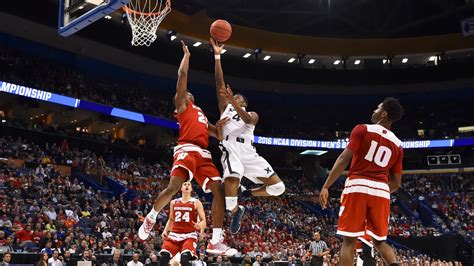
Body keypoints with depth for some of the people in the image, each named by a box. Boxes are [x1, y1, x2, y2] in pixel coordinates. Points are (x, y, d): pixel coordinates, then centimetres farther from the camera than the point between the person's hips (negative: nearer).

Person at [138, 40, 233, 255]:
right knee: (174, 187, -22)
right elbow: (182, 75, 10)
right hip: (187, 150, -6)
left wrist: (219, 127, 13)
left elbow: (219, 136, 32)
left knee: (219, 190, -7)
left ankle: (216, 241, -7)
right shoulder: (182, 104, 18)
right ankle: (150, 218, 7)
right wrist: (187, 55, 20)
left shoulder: (202, 115, 35)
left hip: (203, 154, 6)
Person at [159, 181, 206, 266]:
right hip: (174, 234, 4)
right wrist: (165, 231, 8)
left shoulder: (196, 203, 4)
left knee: (185, 259, -26)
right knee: (164, 257, -12)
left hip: (190, 235, -4)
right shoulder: (173, 202, 14)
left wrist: (200, 226, -24)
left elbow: (203, 220, 0)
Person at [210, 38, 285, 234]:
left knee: (278, 187, -7)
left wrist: (233, 101, -21)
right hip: (231, 150, -2)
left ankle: (248, 194, 17)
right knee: (231, 180, -34)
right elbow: (219, 82, 14)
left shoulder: (253, 114, 23)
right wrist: (217, 56, 6)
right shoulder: (225, 108, 25)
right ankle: (235, 211, -9)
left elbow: (247, 120, -5)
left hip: (249, 153, 2)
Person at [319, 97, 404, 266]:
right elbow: (396, 183, 16)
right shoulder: (397, 145, 16)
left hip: (358, 186, -4)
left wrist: (326, 187, -7)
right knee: (380, 241, 18)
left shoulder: (362, 130, 3)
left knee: (349, 240, -1)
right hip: (381, 191, 4)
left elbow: (344, 159, -8)